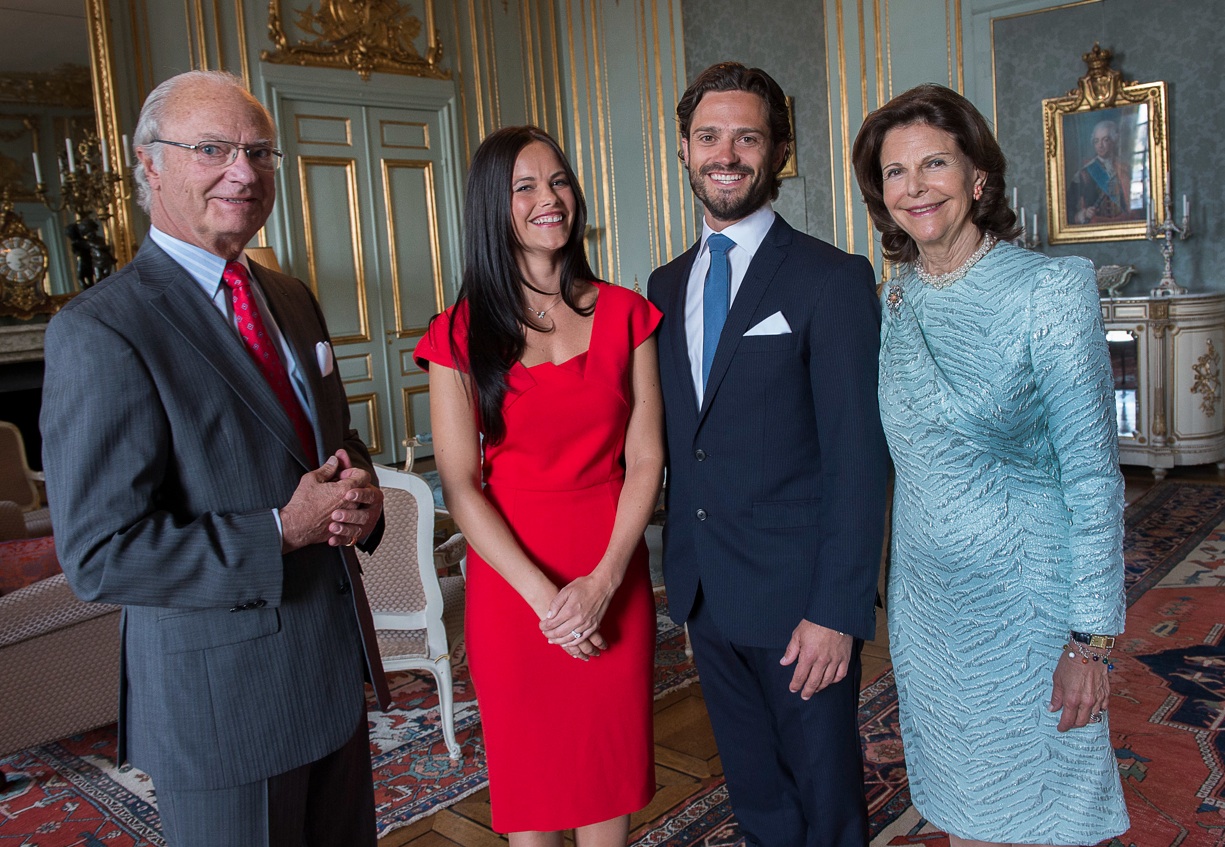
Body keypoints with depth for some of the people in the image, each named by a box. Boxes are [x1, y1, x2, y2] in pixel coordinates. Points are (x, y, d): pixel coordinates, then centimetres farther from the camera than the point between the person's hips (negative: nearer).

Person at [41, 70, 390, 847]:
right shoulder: (102, 332, -18)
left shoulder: (293, 300, 6)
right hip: (221, 699, -7)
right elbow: (98, 555, -20)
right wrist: (281, 531, -22)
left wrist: (361, 496, -5)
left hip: (337, 666, 7)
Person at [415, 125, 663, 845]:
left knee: (610, 766, 14)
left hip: (613, 579, 2)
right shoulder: (461, 333, -3)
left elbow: (645, 459, -1)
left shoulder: (625, 315, 2)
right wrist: (544, 595, -14)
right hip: (510, 577, -1)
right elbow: (461, 484, -7)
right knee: (528, 772, 13)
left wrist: (602, 581, -12)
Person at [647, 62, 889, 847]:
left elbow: (858, 457, -14)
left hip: (799, 602, -5)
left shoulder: (833, 279, -10)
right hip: (706, 596, 6)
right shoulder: (666, 285, 9)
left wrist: (838, 611, -18)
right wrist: (682, 568, 8)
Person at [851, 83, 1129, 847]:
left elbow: (1093, 474, -12)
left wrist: (1092, 636, -13)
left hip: (1026, 601, -4)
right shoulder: (892, 304, 3)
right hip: (925, 603, 4)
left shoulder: (1051, 288, -12)